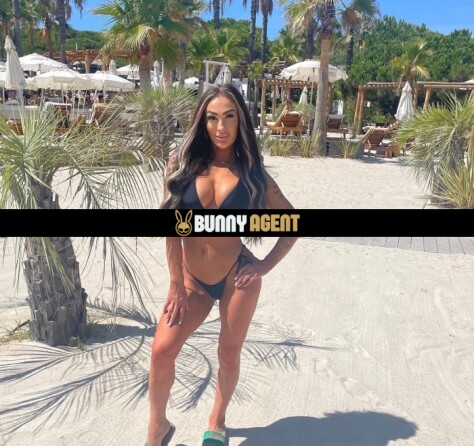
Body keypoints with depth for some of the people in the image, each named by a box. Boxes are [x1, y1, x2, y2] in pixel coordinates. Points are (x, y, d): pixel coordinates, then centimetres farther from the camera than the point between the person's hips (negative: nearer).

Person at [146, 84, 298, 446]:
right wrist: (177, 286, -7)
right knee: (162, 351, -5)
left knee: (229, 356, 11)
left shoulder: (252, 173, -5)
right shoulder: (181, 163, -5)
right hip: (192, 279, 1)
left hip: (236, 278, -1)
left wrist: (266, 266, -5)